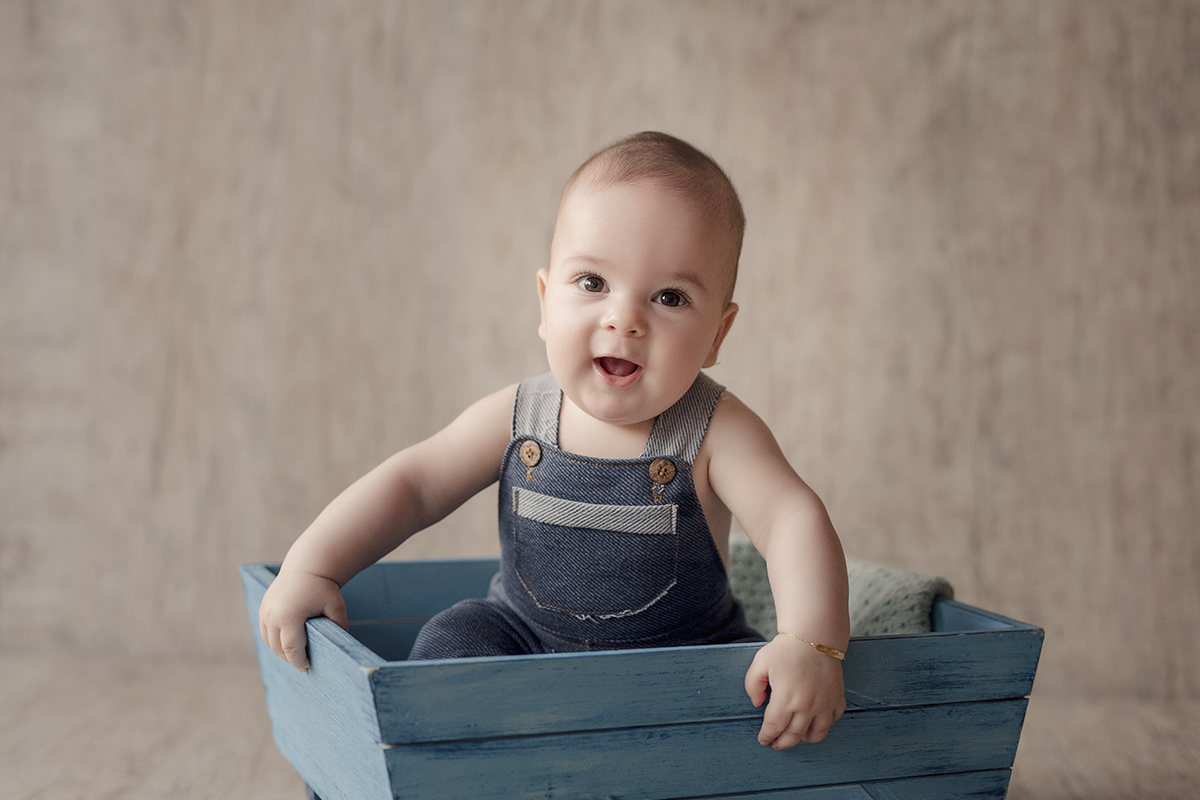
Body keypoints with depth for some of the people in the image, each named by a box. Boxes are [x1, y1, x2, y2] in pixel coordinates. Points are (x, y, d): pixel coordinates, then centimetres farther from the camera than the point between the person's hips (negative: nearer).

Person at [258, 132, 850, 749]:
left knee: (752, 693, -26)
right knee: (453, 641, -21)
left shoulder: (715, 432, -17)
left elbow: (794, 520, -26)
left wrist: (812, 642, -44)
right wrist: (309, 568, -14)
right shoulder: (517, 418, -9)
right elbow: (412, 482, -3)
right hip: (526, 639, 2)